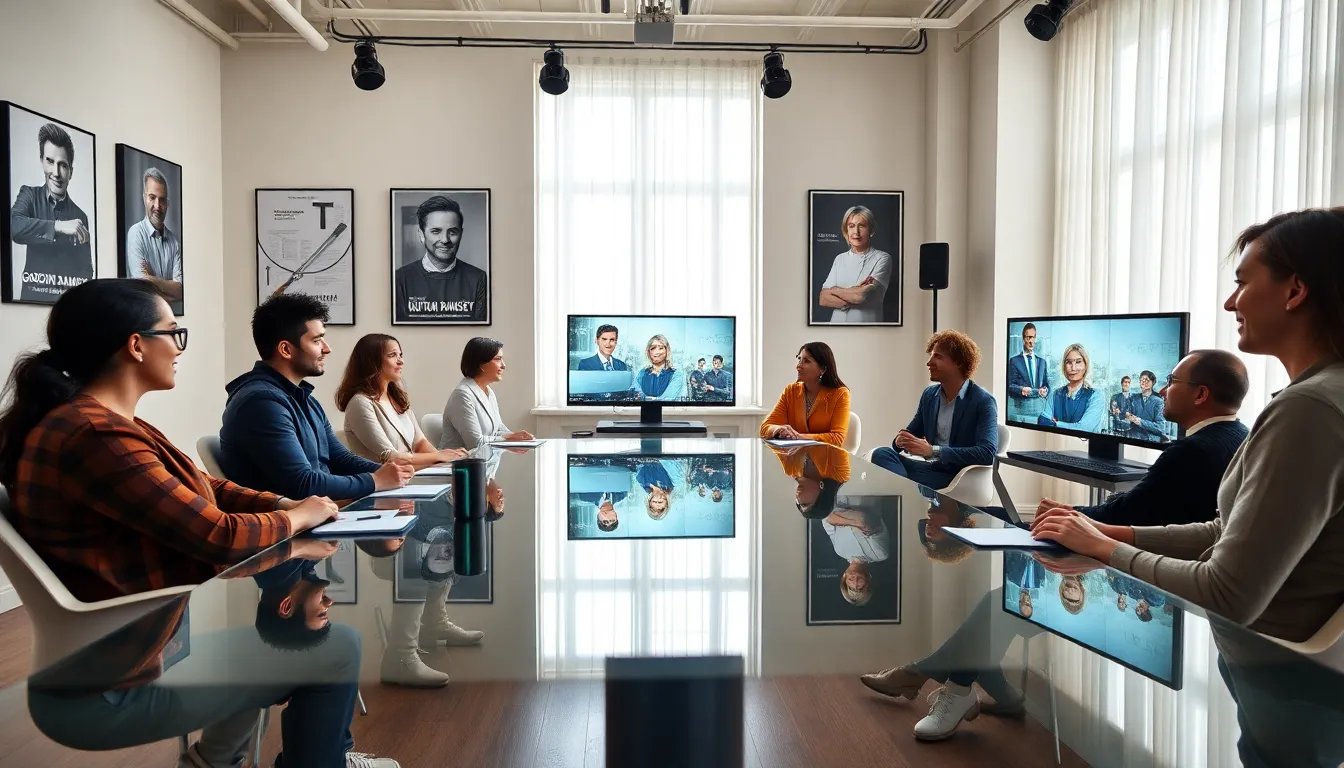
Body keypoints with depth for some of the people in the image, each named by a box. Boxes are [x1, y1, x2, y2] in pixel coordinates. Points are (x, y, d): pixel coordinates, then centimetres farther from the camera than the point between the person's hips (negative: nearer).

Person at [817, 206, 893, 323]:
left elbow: (863, 295, -21)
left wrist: (834, 290, -7)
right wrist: (852, 298, -18)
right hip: (837, 320, 4)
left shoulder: (882, 258, -8)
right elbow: (822, 299, -3)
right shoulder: (839, 259, 5)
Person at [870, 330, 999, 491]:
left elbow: (988, 453, -21)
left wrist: (932, 450, -26)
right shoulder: (929, 394, 12)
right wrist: (901, 439, -8)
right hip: (931, 467, 7)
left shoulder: (983, 402, -8)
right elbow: (911, 432, 19)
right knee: (882, 454, -23)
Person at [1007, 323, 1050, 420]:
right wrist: (1022, 390, -19)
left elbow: (1047, 384, 16)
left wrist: (1045, 391, -6)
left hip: (1040, 408, 3)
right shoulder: (1014, 360, 4)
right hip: (1021, 408, -3)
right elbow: (1010, 385, -1)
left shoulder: (1042, 361, 17)